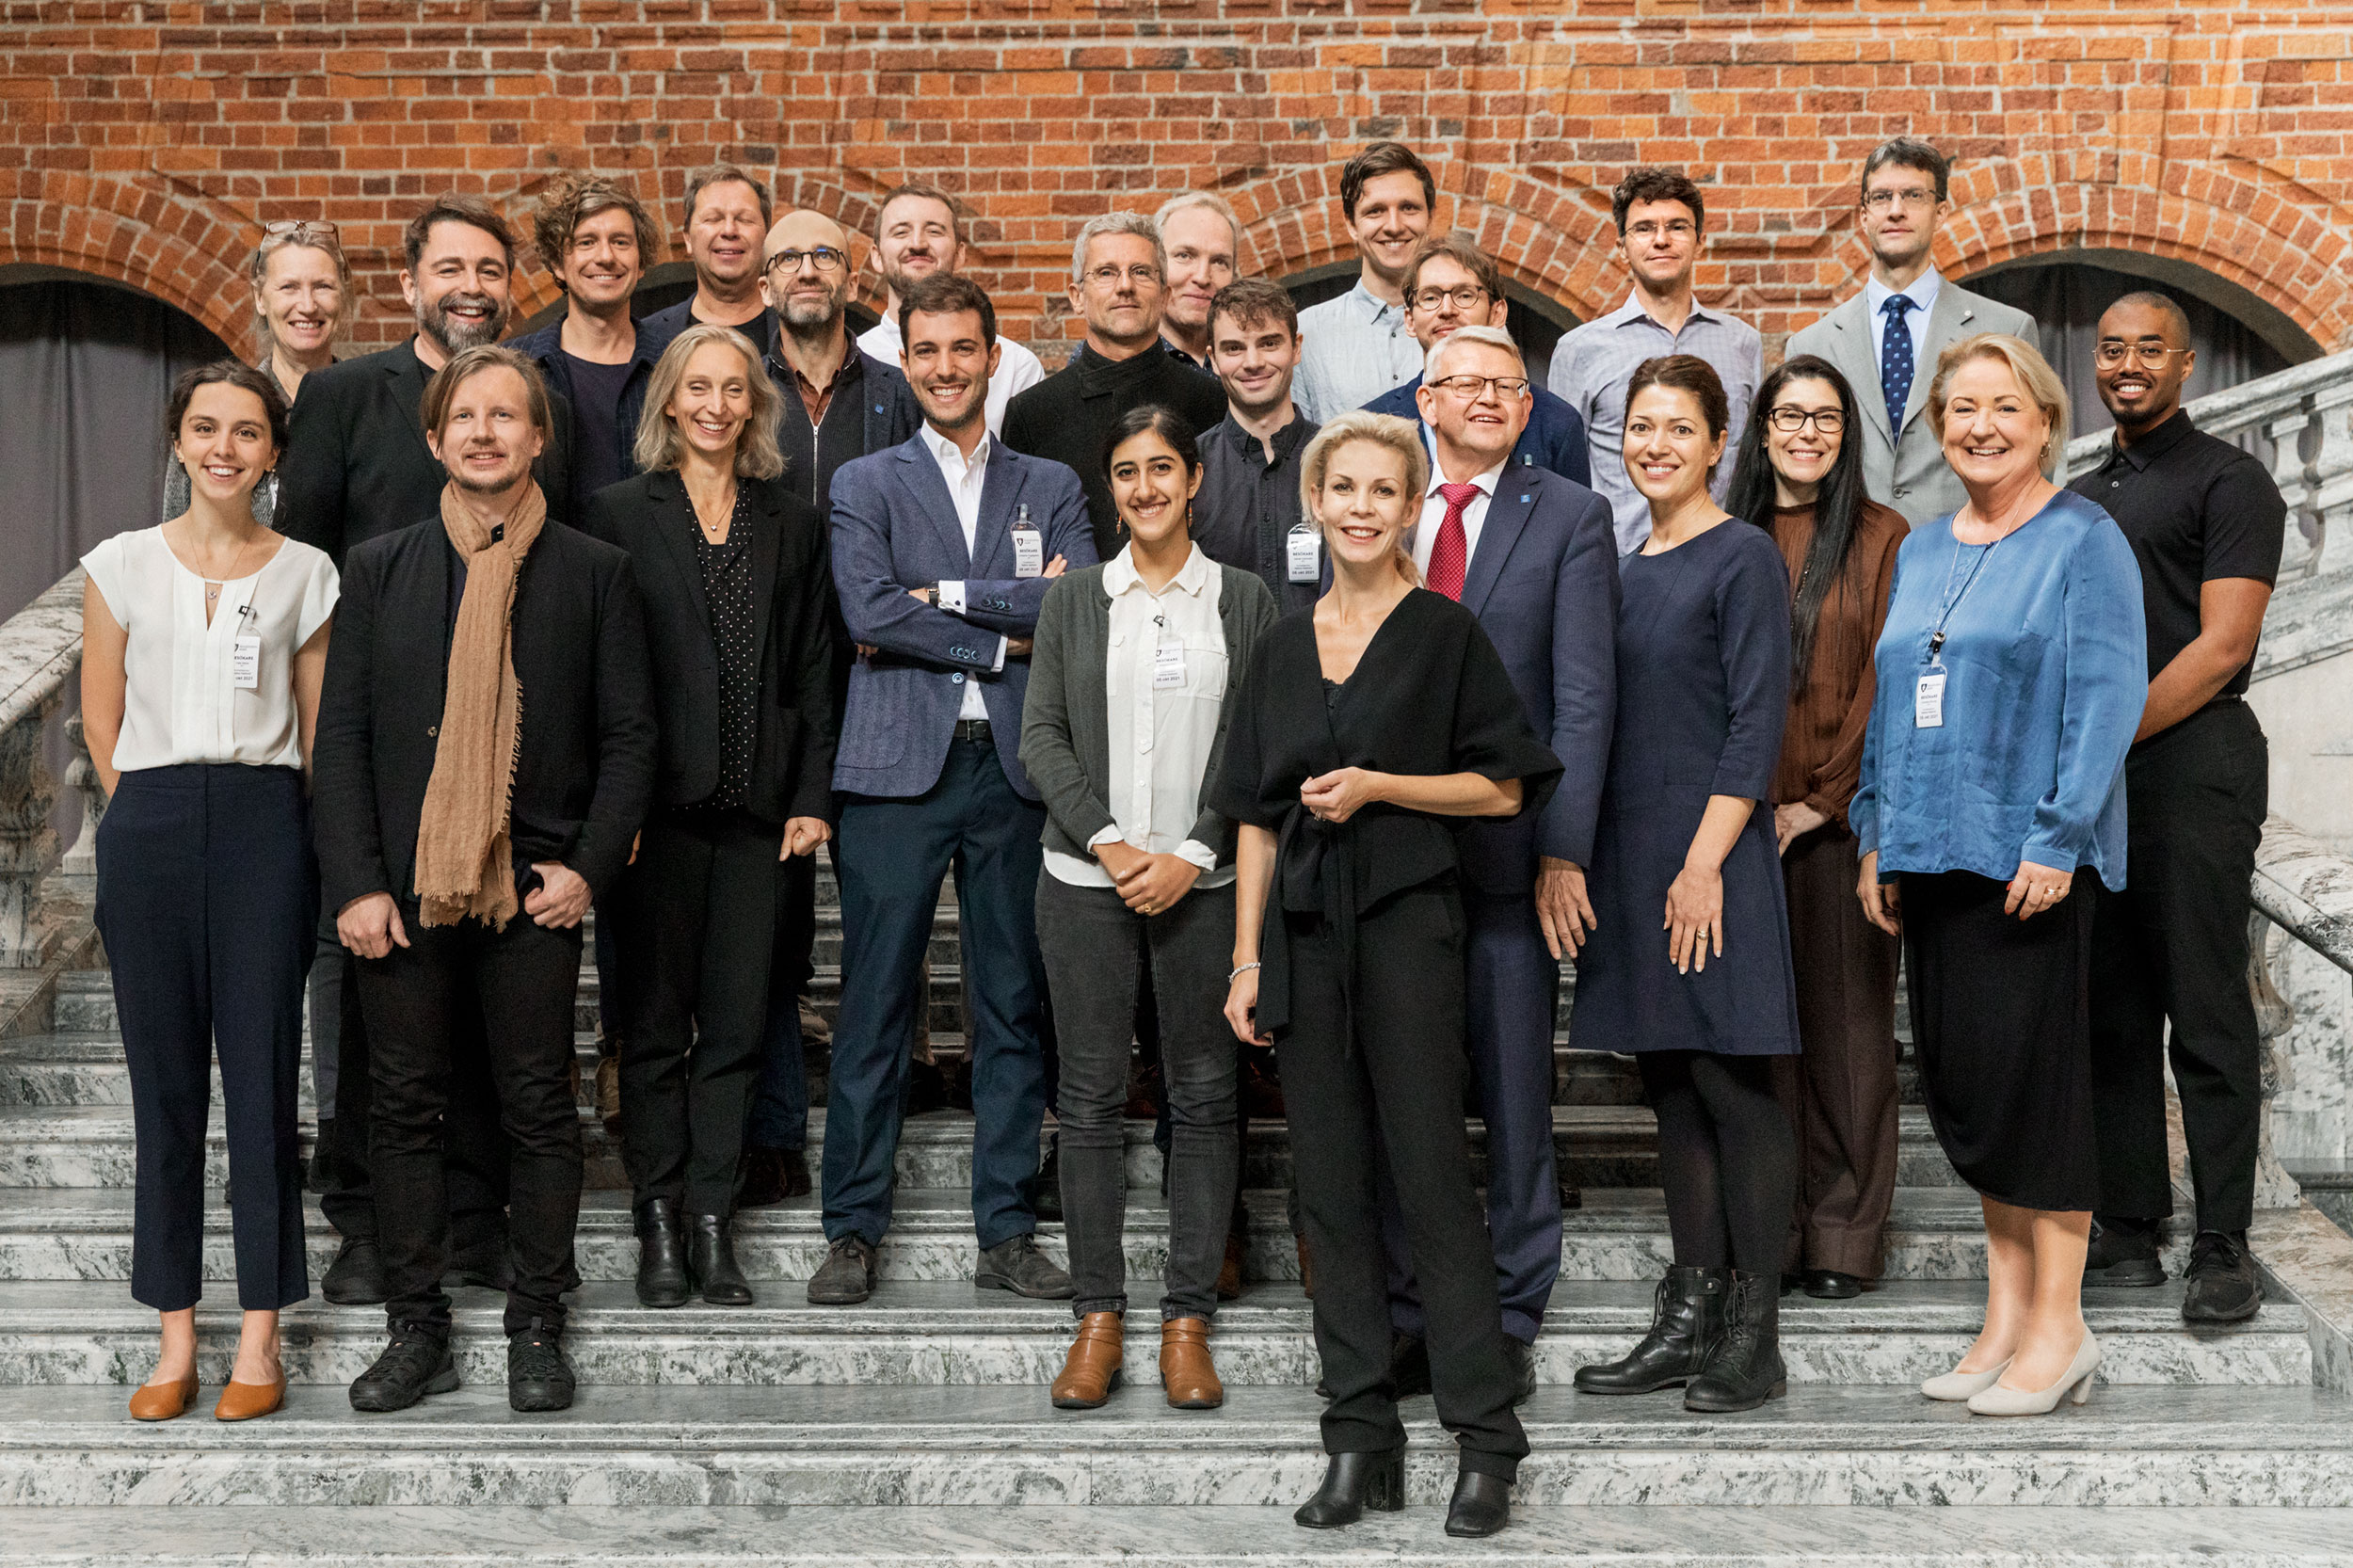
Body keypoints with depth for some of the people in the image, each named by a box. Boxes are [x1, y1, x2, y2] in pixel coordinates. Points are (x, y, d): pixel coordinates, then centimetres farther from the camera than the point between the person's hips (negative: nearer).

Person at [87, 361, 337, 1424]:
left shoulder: (304, 575, 5)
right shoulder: (122, 565, 7)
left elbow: (317, 731, 8)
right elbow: (102, 719, 11)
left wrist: (268, 828, 5)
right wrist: (152, 821, 8)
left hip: (264, 827, -1)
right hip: (149, 829, 1)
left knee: (262, 1075, 0)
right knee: (164, 1078, 5)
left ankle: (259, 1337, 9)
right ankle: (174, 1336, 13)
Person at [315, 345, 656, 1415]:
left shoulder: (594, 572, 5)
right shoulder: (379, 568, 8)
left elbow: (629, 733, 4)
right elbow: (340, 735, 5)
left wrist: (590, 867, -7)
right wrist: (354, 882, -4)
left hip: (535, 886, -1)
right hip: (401, 886, 1)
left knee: (540, 1111, 4)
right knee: (407, 1109, 6)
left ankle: (536, 1328, 17)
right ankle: (417, 1331, 18)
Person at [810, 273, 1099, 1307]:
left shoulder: (1051, 488, 14)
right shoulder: (865, 485, 8)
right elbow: (869, 612, -8)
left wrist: (941, 594, -8)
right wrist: (1003, 637, -7)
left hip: (1014, 768, 2)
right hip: (897, 768, -2)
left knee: (1014, 1008, 6)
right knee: (873, 1008, 0)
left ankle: (1007, 1232, 15)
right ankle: (854, 1231, 10)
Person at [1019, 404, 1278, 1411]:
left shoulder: (1246, 601, 5)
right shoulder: (1074, 599, 8)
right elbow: (1041, 735, 3)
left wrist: (1191, 856, -10)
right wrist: (1108, 842, -9)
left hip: (1204, 881, 0)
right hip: (1086, 877, 1)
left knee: (1204, 1094, 2)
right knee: (1091, 1095, 3)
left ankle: (1188, 1320, 11)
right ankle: (1097, 1317, 12)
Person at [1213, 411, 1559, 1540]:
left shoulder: (1444, 632, 0)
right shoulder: (1284, 648, 13)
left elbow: (1505, 787, -1)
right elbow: (1257, 815, 13)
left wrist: (1377, 786, -12)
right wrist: (1246, 958, 7)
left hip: (1406, 924, -5)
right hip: (1304, 931, 5)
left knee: (1431, 1174, -5)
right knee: (1330, 1182, 6)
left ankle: (1485, 1440, 4)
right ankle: (1362, 1441, 13)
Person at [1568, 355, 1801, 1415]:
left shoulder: (1742, 556, -6)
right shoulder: (1625, 569, 15)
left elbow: (1757, 723, -12)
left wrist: (1704, 862, -18)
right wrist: (1585, 860, 11)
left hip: (1711, 853, -7)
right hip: (1631, 858, 7)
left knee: (1732, 1083, -3)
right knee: (1672, 1090, 10)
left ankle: (1753, 1339, 4)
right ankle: (1689, 1322, 17)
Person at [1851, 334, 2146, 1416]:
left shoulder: (2083, 541, -3)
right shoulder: (1921, 552, 17)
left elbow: (2108, 697, -10)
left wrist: (2058, 838, -17)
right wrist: (1877, 837, 13)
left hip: (2027, 857, -7)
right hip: (1930, 856, 7)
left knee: (2026, 1071, -5)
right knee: (1956, 1081, 8)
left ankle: (2058, 1328, 6)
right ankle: (2006, 1314, 18)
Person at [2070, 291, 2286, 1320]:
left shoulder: (2229, 482, -1)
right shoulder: (2078, 497, 21)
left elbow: (2222, 645, -10)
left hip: (2192, 758, -7)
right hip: (2090, 775, 7)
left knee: (2205, 1012, -6)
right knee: (2110, 1012, 8)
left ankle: (2224, 1248, -1)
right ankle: (2126, 1233, 14)